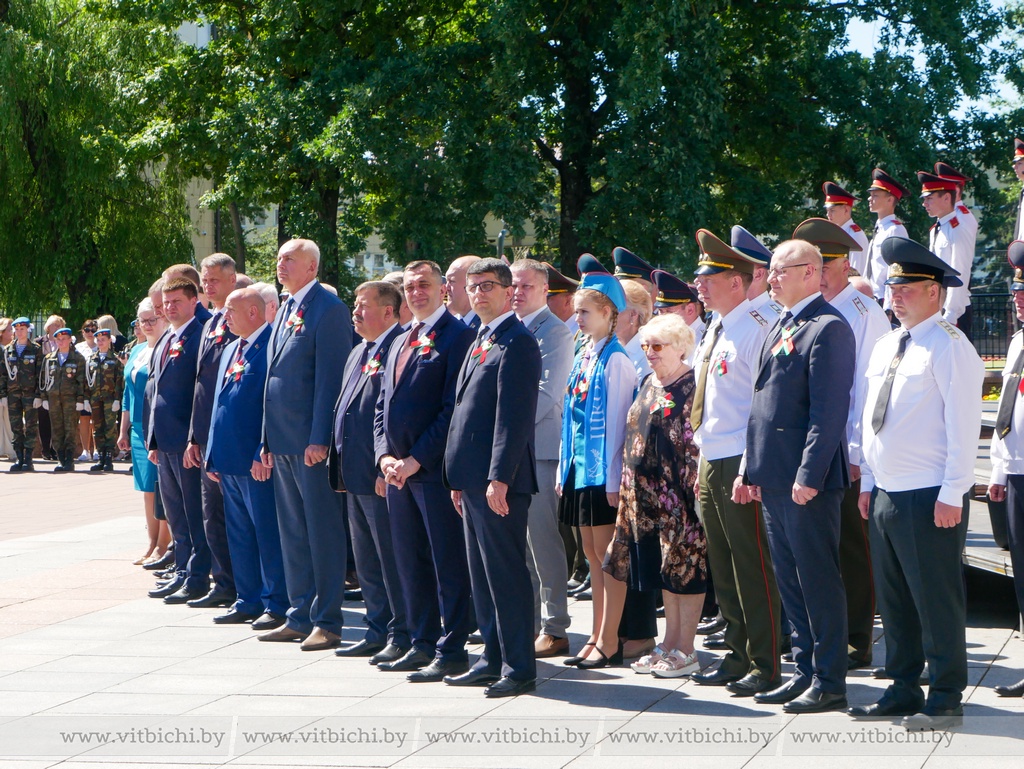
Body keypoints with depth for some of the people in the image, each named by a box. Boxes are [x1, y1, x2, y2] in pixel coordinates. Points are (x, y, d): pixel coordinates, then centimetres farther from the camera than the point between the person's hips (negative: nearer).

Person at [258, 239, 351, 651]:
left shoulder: (329, 309, -10)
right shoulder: (285, 311, 17)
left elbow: (330, 378, -16)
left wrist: (319, 439, -20)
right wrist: (268, 440, 17)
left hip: (312, 441, -9)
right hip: (283, 442, 9)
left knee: (323, 532, -3)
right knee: (293, 532, 13)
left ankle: (327, 622, 2)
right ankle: (300, 617, 20)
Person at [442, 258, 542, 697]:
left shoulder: (517, 343, -11)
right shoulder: (480, 343, 19)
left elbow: (514, 416, -18)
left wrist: (499, 478, -22)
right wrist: (458, 479, 18)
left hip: (498, 480, -10)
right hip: (473, 479, 10)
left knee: (505, 572, -6)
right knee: (482, 573, 13)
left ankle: (519, 669, -2)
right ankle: (493, 659, 19)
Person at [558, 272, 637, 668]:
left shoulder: (615, 360, -12)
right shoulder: (582, 358, 13)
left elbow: (615, 422, -14)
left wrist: (613, 479, -16)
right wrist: (564, 469, 13)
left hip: (603, 471, -8)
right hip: (580, 467, 8)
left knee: (607, 555, -3)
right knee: (592, 554, 11)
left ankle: (609, 642, 0)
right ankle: (597, 637, 16)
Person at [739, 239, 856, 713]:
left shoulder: (828, 328, -12)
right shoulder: (781, 328, 18)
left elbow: (829, 410, -18)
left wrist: (809, 475, -22)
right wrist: (749, 469, 17)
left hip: (807, 481, -9)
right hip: (773, 479, 9)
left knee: (818, 580, -3)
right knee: (790, 580, 13)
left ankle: (830, 683, 3)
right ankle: (805, 671, 21)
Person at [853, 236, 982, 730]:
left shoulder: (949, 347, -10)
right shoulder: (885, 347, 15)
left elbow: (963, 426, -14)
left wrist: (951, 495, -18)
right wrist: (867, 482, 15)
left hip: (929, 499, -8)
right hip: (885, 495, 8)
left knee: (936, 600, -3)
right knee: (893, 599, 13)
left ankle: (945, 699, 5)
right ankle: (902, 690, 22)